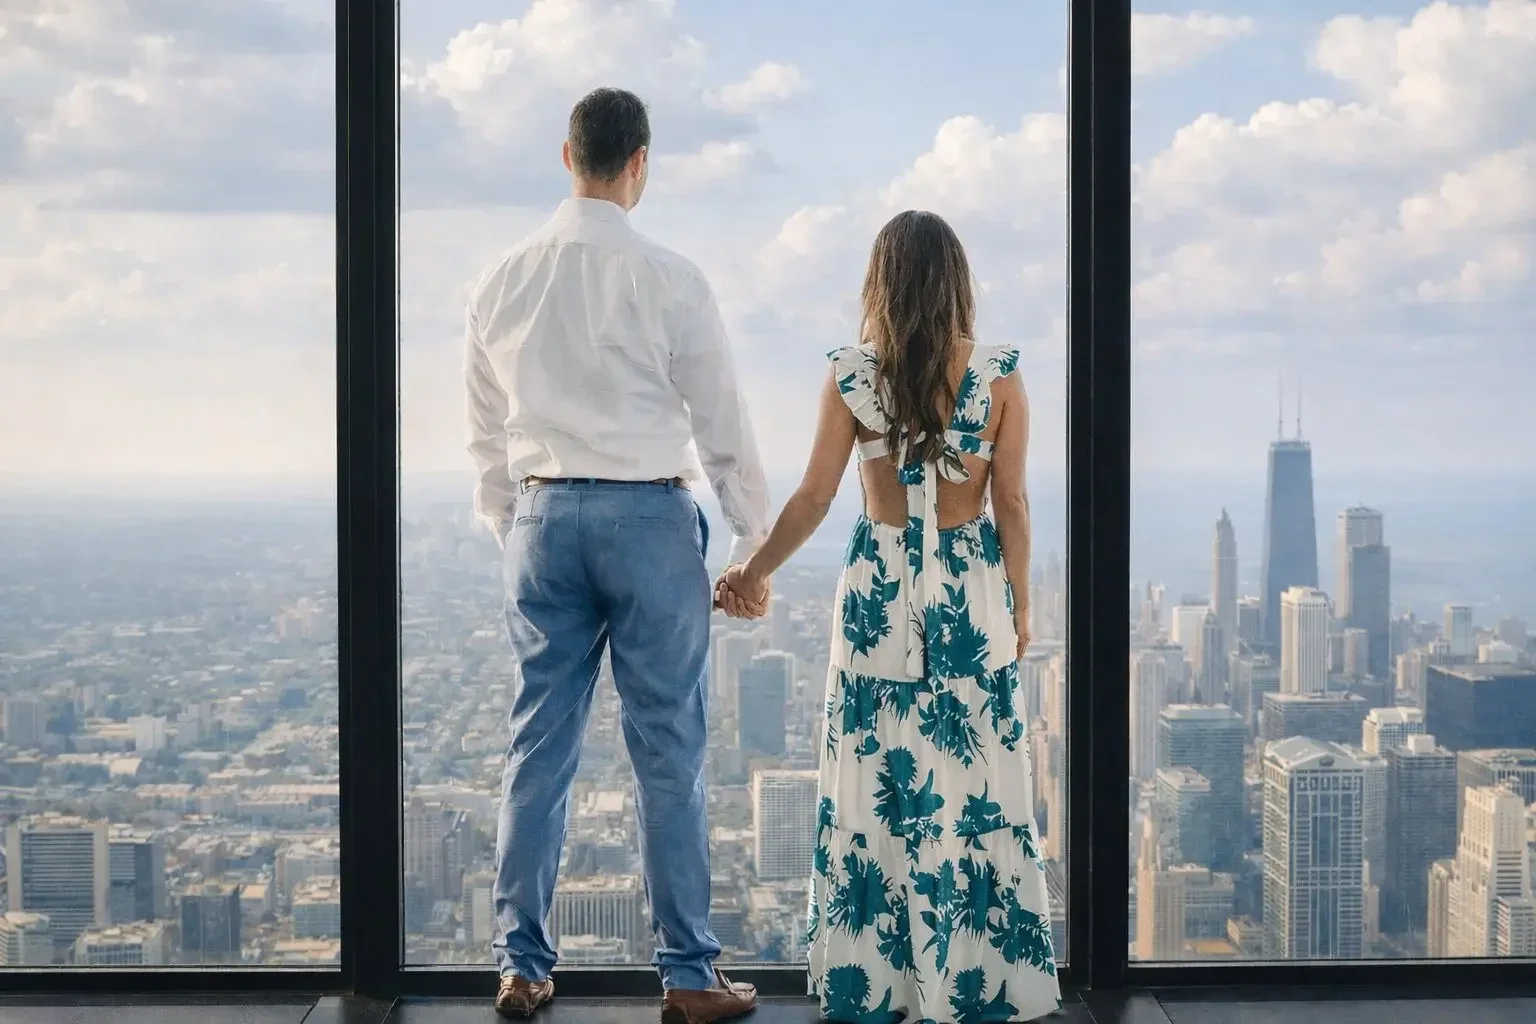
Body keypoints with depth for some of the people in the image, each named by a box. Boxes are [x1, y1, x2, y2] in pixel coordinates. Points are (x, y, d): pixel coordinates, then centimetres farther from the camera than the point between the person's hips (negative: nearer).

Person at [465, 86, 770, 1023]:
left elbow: (487, 434, 12)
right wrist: (757, 546, 3)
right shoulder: (668, 278, -9)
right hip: (650, 518, -4)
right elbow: (723, 425, -5)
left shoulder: (503, 281, 5)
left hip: (544, 516, 4)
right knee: (669, 753, 3)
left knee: (539, 747, 9)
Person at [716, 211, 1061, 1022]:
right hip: (971, 592, 0)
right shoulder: (999, 378, -6)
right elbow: (1011, 506, -4)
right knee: (975, 781, 7)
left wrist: (755, 572, 10)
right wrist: (1019, 603, 8)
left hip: (879, 592, 0)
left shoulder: (850, 378, -5)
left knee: (874, 782, 9)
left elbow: (813, 498, -3)